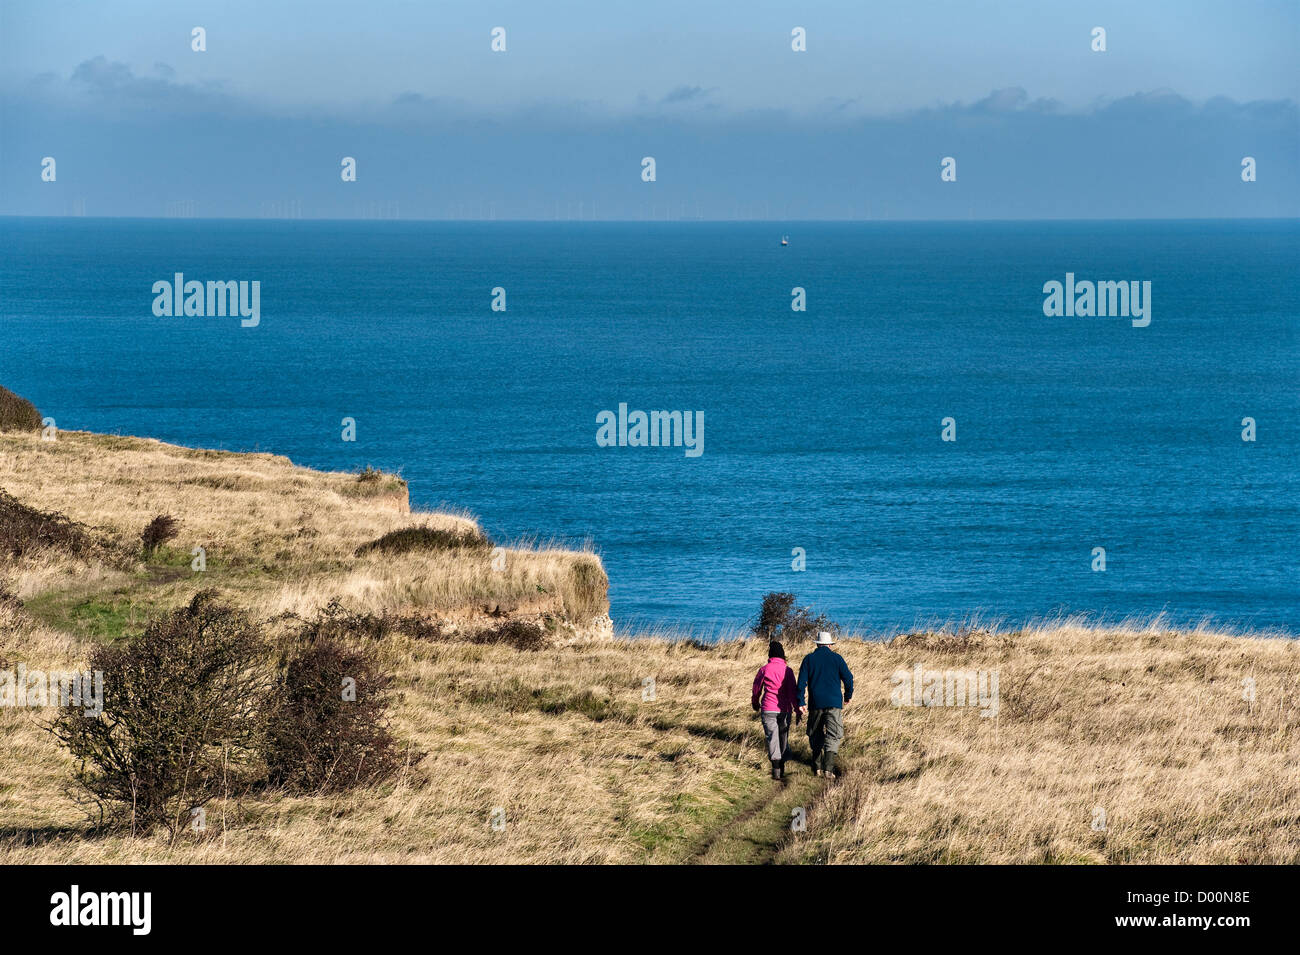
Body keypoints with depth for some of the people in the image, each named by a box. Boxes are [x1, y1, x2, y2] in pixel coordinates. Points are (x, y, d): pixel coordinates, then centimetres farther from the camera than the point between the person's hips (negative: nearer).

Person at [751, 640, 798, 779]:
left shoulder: (764, 669, -3)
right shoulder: (788, 670, -1)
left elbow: (757, 688, 8)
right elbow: (793, 691, -4)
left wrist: (755, 703, 27)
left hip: (768, 709, -2)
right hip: (784, 709, 2)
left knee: (772, 738, -2)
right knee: (784, 737, 15)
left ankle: (776, 769, -13)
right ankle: (782, 767, 23)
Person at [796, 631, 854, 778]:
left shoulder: (809, 659, 4)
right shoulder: (837, 658, 1)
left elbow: (801, 682, -2)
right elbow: (848, 678, 0)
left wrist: (800, 703, 2)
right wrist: (848, 696, 17)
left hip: (815, 704, 1)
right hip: (834, 703, -1)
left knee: (816, 735, 16)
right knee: (833, 736, -3)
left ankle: (817, 767, 14)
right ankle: (828, 767, -19)